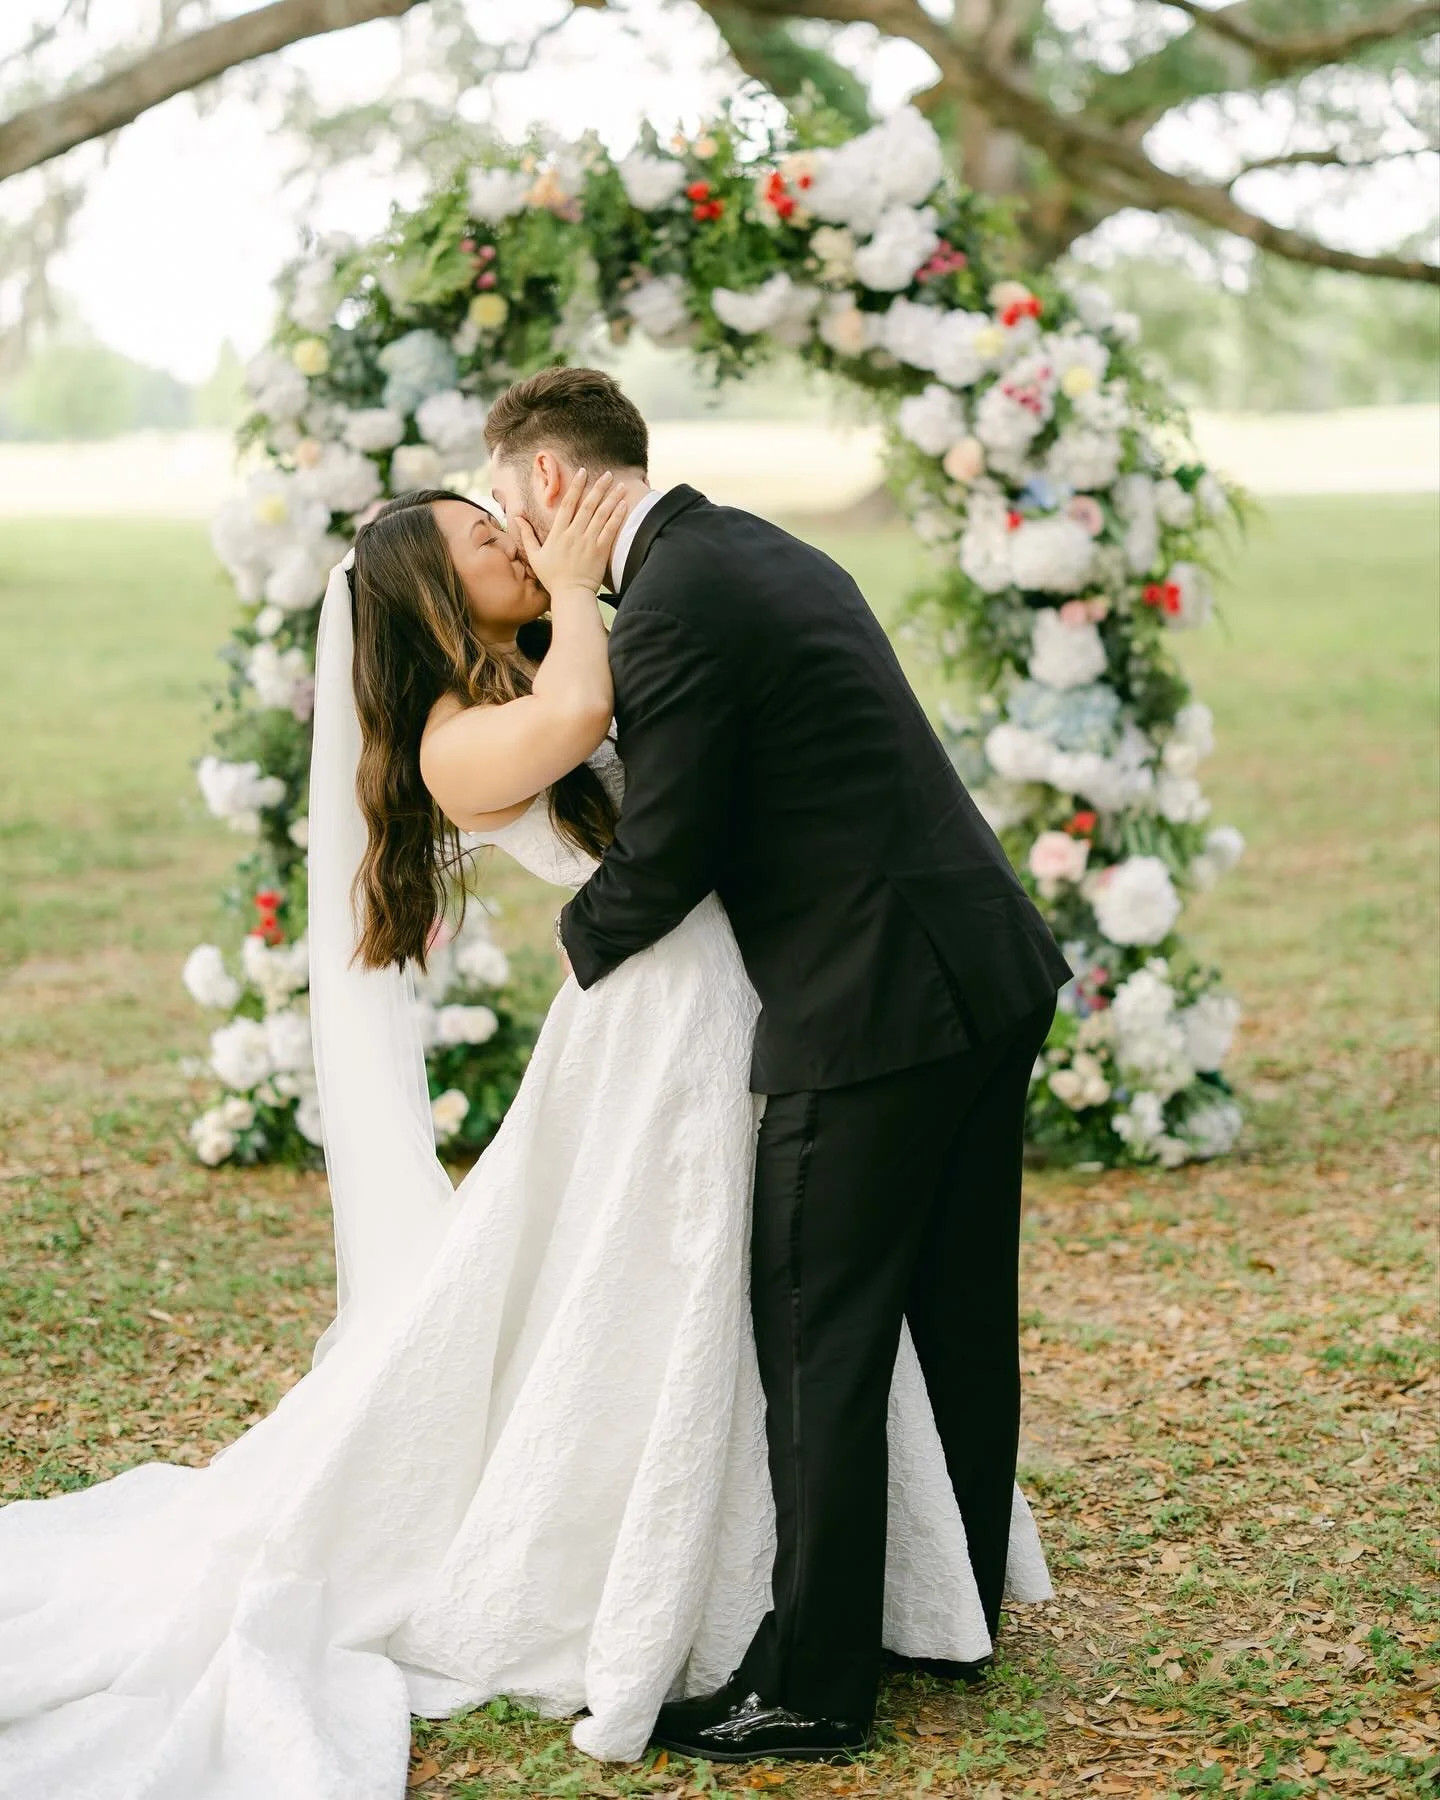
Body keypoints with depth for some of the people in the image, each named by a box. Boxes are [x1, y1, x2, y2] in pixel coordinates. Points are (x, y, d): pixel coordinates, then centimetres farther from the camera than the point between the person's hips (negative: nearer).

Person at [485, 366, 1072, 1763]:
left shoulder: (671, 613, -15)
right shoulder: (763, 552, 15)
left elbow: (663, 858, -13)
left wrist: (582, 943, 7)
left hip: (875, 1013, -10)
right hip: (989, 971, 10)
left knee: (820, 1346, -1)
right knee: (961, 1317, 19)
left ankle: (810, 1685, 7)